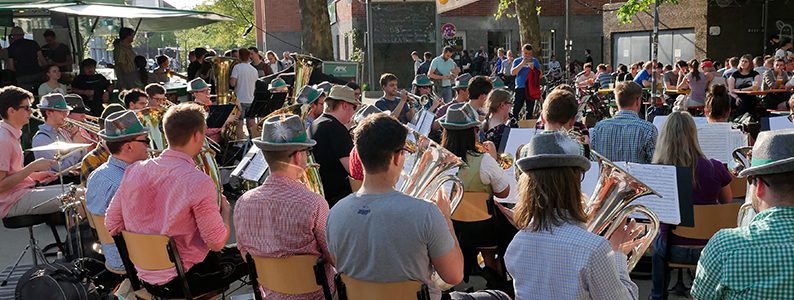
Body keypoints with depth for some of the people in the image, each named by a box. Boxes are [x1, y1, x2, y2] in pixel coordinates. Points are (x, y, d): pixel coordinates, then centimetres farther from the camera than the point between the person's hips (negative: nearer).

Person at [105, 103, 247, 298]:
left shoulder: (133, 171, -6)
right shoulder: (198, 182, -24)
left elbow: (111, 226, 1)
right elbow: (217, 243, -19)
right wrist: (226, 210, 0)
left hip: (144, 277, 7)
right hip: (183, 280, -6)